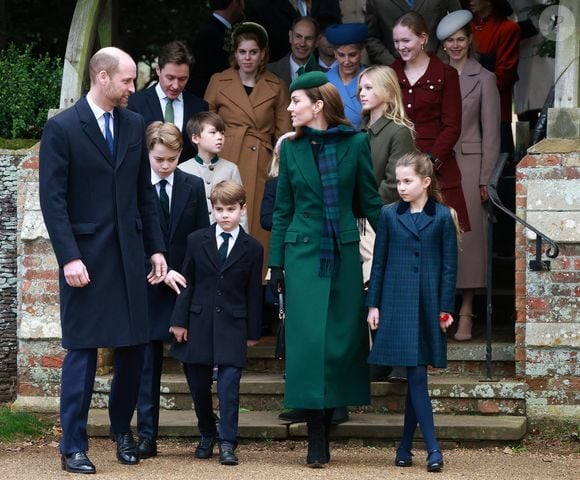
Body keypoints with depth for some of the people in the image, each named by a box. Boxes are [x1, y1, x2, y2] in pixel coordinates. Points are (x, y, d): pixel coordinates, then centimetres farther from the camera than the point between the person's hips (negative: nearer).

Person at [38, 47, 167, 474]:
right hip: (86, 257, -5)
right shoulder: (62, 128, -7)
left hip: (129, 254, 5)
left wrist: (156, 248, 9)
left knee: (134, 346, 7)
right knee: (83, 351, -1)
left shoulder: (134, 124, 9)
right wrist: (70, 258, -16)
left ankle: (122, 428, 26)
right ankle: (73, 447, 6)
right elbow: (53, 199, -10)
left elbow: (145, 192, 13)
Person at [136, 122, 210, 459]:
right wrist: (161, 271, -14)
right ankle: (147, 437, 6)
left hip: (187, 285, 1)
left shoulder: (194, 186, 4)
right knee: (149, 364, 2)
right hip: (149, 285, -1)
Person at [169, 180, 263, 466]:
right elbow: (186, 283, 4)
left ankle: (227, 443, -5)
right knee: (198, 384, 8)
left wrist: (253, 332, 5)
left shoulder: (252, 249, 2)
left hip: (232, 326, -2)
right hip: (199, 324, 2)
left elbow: (254, 293, 4)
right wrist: (179, 320, -2)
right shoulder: (196, 241, 4)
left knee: (229, 384, -9)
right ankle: (207, 435, 27)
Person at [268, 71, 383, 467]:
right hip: (303, 253, 0)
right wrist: (276, 264, 5)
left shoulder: (355, 144, 0)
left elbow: (372, 202, 4)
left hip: (344, 254, 0)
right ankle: (316, 442, -4)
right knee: (308, 341, -7)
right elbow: (282, 210, 9)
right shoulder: (291, 148, 4)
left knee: (342, 340, 2)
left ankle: (325, 431, 12)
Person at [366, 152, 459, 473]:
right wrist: (373, 304, 3)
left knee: (415, 376, 4)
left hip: (428, 305, 0)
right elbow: (379, 263, 7)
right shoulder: (389, 215, 5)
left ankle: (405, 446, 13)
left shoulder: (442, 217, 2)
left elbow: (449, 266, 2)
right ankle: (432, 449, -7)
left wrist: (446, 308, -2)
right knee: (416, 374, -5)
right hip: (397, 303, 0)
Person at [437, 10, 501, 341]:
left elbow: (491, 131, -2)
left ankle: (466, 313, -1)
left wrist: (486, 178, -7)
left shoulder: (484, 78, 0)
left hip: (469, 163, -3)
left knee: (468, 234, -3)